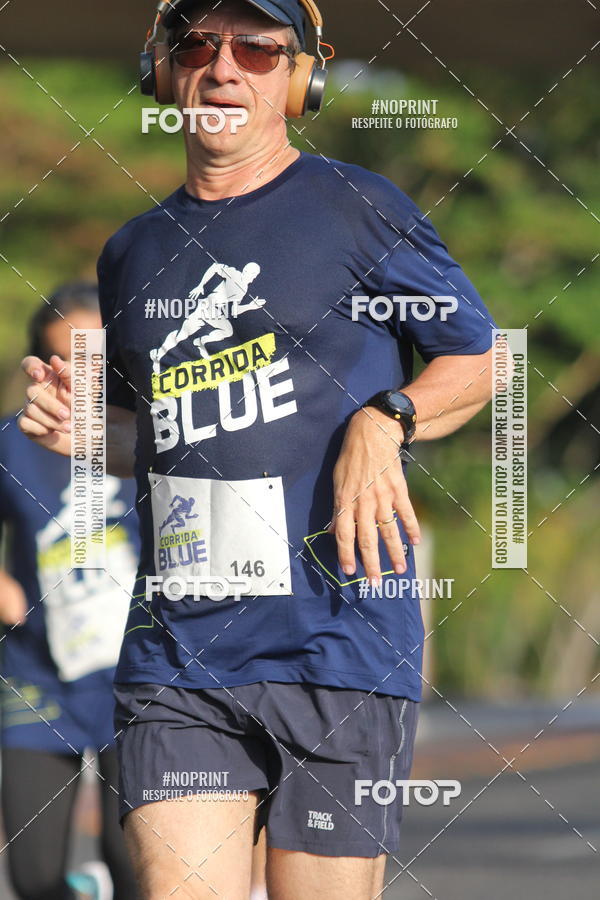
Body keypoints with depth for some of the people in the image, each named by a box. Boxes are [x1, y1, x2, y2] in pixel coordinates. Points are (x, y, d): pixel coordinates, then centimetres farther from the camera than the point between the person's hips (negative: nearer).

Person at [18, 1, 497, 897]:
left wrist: (383, 420, -10)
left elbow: (479, 361, 8)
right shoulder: (134, 252, 17)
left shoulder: (358, 207, 2)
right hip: (177, 649, 4)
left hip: (341, 651, -4)